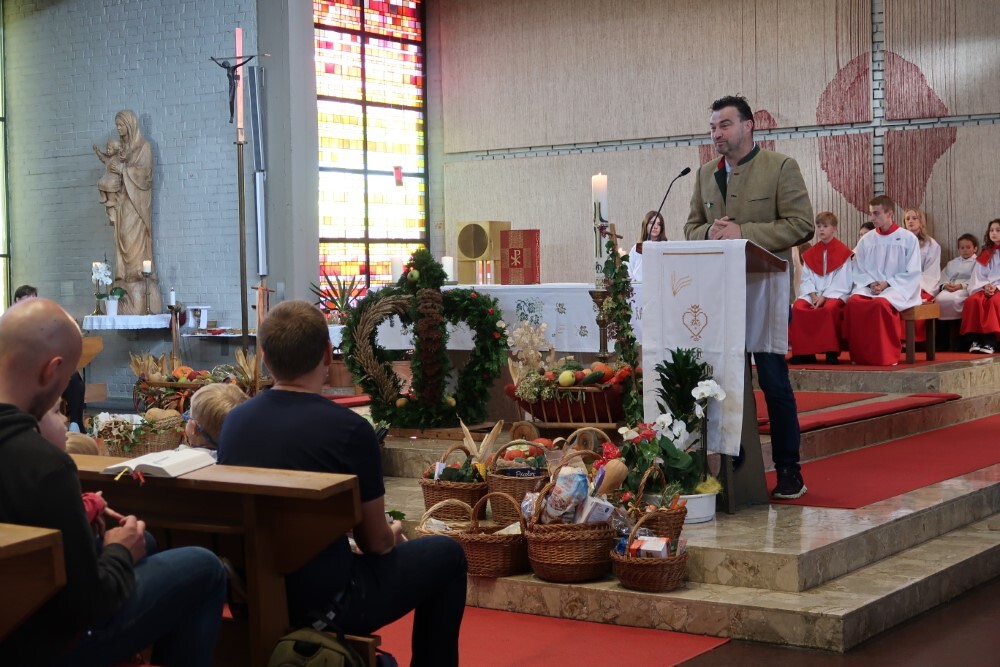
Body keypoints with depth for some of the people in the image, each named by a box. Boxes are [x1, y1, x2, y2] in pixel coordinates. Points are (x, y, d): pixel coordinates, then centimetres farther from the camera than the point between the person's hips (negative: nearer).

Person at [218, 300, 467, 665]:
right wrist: (394, 535, 18)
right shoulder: (350, 429, -19)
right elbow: (375, 542, -7)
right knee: (446, 554, 14)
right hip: (324, 603, -6)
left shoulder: (233, 420, -3)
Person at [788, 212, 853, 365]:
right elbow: (806, 279, 9)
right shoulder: (810, 253, 15)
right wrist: (813, 296, -10)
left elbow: (842, 281, -6)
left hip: (835, 294, -4)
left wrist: (824, 297, -16)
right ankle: (805, 351, -19)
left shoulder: (843, 252, 1)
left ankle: (831, 352, -27)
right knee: (797, 307, -25)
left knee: (830, 308, -37)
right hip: (813, 294, 4)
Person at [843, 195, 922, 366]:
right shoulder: (866, 240, 12)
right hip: (869, 287, 4)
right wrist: (870, 283, -8)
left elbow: (912, 273, -2)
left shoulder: (908, 239, 2)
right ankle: (859, 354, -23)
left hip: (898, 289, -3)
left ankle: (887, 355, -27)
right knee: (853, 302, -30)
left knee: (881, 303, -37)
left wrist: (887, 284, -13)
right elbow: (859, 271, 12)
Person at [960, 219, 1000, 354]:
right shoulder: (985, 254, 20)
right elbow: (978, 276, 12)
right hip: (986, 288, 4)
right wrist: (985, 286, -9)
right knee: (973, 300, -29)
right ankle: (976, 339, -30)